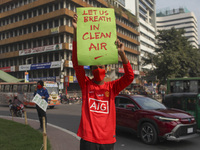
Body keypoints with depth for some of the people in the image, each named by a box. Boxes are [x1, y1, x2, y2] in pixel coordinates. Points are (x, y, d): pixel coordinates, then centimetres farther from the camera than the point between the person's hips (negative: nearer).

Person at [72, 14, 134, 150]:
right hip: (88, 138, -1)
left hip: (108, 139, 1)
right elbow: (77, 63, -11)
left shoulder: (112, 87, 2)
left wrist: (122, 53, -23)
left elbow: (130, 76, -11)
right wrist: (76, 32, -19)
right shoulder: (86, 84, -1)